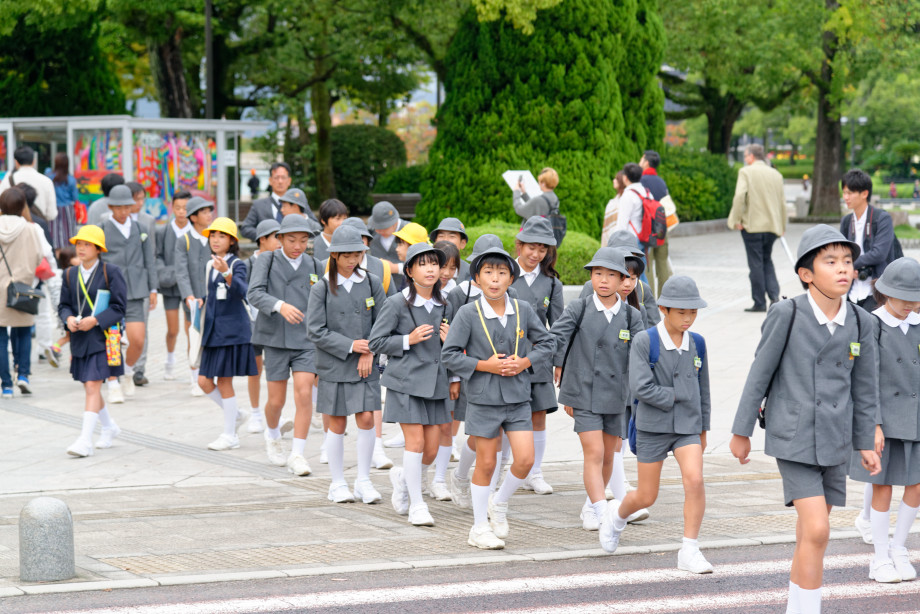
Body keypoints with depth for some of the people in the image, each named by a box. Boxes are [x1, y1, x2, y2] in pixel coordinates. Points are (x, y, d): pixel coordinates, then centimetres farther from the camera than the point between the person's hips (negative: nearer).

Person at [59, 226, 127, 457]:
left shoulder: (110, 272, -6)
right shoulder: (70, 274, 8)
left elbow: (119, 307, -8)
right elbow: (63, 305, 12)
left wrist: (95, 320, -18)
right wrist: (68, 318, -10)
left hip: (102, 337, -6)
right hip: (79, 340, 6)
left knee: (93, 386, -13)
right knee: (89, 388, 15)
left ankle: (85, 440, -16)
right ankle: (109, 427, 38)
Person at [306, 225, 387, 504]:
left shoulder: (371, 283, 4)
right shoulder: (322, 288, -3)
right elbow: (315, 331, -7)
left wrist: (369, 352, -8)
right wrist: (349, 345, -14)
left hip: (366, 366, 2)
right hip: (334, 365, -2)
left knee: (366, 418, -5)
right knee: (337, 423, 4)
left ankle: (363, 481, 8)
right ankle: (338, 484, 15)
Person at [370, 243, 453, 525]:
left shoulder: (443, 306, 11)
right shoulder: (397, 304, -6)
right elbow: (375, 342, -5)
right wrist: (408, 340, -15)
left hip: (434, 382, 5)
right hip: (406, 381, -5)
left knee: (433, 448, 4)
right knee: (415, 441, -10)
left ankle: (403, 477, 34)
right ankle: (416, 505, 1)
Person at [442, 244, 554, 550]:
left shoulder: (523, 309, 0)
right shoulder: (468, 313, -8)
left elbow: (546, 343, 10)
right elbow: (448, 355, -7)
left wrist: (524, 362, -6)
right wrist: (485, 366, -15)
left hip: (517, 397, 3)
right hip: (483, 398, -3)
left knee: (525, 459, -7)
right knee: (486, 464, 3)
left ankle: (499, 503, 21)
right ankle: (479, 528, 17)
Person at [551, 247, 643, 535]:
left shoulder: (631, 316, 2)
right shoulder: (578, 310, -3)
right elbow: (555, 340, 0)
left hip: (615, 395, 3)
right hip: (583, 393, -3)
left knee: (608, 457, 12)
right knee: (594, 453, -13)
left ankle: (591, 505, 32)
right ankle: (601, 512, -17)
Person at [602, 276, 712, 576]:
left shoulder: (696, 344, 4)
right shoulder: (644, 342, -10)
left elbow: (701, 389, 13)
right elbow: (640, 387, -19)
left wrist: (703, 428, 17)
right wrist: (674, 397, -12)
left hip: (687, 426, 3)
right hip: (653, 427, -3)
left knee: (694, 480, -19)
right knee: (646, 497, 6)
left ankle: (690, 551, -10)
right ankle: (617, 514, 41)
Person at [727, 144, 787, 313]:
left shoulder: (746, 172, -6)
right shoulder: (776, 174, 9)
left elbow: (739, 196, -18)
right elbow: (782, 202, 10)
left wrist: (736, 220, -12)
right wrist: (782, 226, 17)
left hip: (752, 224, -5)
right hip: (772, 225, 5)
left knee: (756, 263, 0)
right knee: (767, 260, 18)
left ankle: (759, 302, 3)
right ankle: (774, 295, 2)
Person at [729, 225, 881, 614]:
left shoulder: (859, 323, 0)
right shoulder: (786, 315, -12)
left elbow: (864, 386, 9)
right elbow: (760, 374, -5)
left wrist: (865, 443, 12)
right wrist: (741, 432, 0)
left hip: (833, 441, 5)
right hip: (793, 439, -5)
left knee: (810, 533, 13)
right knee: (817, 531, -15)